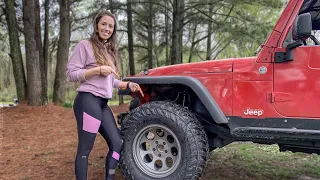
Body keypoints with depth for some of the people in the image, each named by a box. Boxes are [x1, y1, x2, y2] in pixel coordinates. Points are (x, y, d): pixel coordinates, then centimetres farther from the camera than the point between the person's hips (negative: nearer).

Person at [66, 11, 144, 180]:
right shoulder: (84, 45, -4)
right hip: (88, 101, -8)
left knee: (117, 144, 9)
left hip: (103, 104, 8)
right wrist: (98, 70, -16)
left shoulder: (109, 51, 20)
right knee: (85, 149, -3)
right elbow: (71, 74, -10)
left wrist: (127, 84, 13)